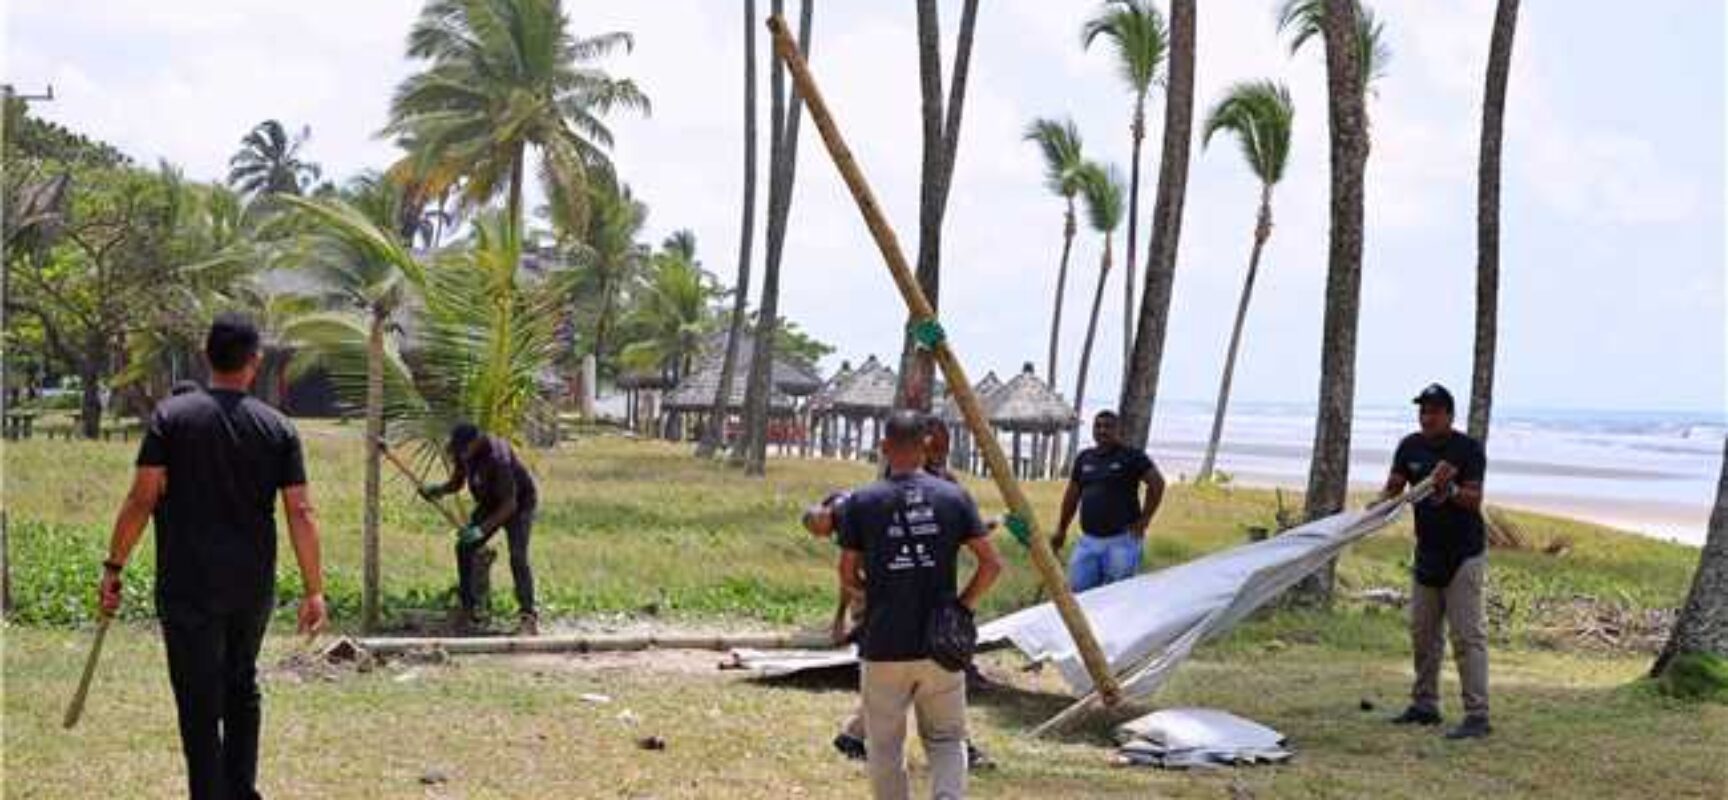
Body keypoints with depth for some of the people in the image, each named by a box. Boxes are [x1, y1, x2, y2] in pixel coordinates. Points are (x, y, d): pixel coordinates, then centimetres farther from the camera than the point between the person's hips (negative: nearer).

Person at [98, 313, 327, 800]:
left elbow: (142, 499, -9)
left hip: (188, 587, -3)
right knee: (242, 688, 22)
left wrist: (114, 567, -1)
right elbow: (301, 513, -2)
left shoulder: (172, 416, -4)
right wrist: (314, 590, 1)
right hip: (254, 587, 3)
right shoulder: (277, 428, 2)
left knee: (201, 704, -1)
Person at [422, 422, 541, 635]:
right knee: (465, 547, -3)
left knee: (517, 557, -22)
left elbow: (510, 505, -35)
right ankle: (470, 611, 6)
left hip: (520, 503, -8)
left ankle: (528, 617, -19)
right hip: (490, 503, 8)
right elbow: (456, 484, 2)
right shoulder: (463, 453, -13)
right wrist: (436, 489, -20)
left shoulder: (496, 459, -37)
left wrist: (482, 529, -40)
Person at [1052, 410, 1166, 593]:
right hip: (1088, 540, 5)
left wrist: (1144, 520, -6)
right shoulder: (1084, 458, 13)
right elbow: (1072, 495, 20)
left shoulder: (1132, 456, -3)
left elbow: (1157, 483, -4)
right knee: (1077, 590, 2)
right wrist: (1061, 529, 20)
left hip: (1121, 540, -5)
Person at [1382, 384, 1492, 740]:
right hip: (1427, 552, 7)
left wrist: (1450, 489, -37)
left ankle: (1477, 715, -12)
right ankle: (1424, 705, 25)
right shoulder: (1411, 447, 4)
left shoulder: (1468, 450, -13)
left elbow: (1474, 501, -19)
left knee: (1467, 636, -11)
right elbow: (1392, 490, 4)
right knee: (1423, 633, 14)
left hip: (1464, 554, -7)